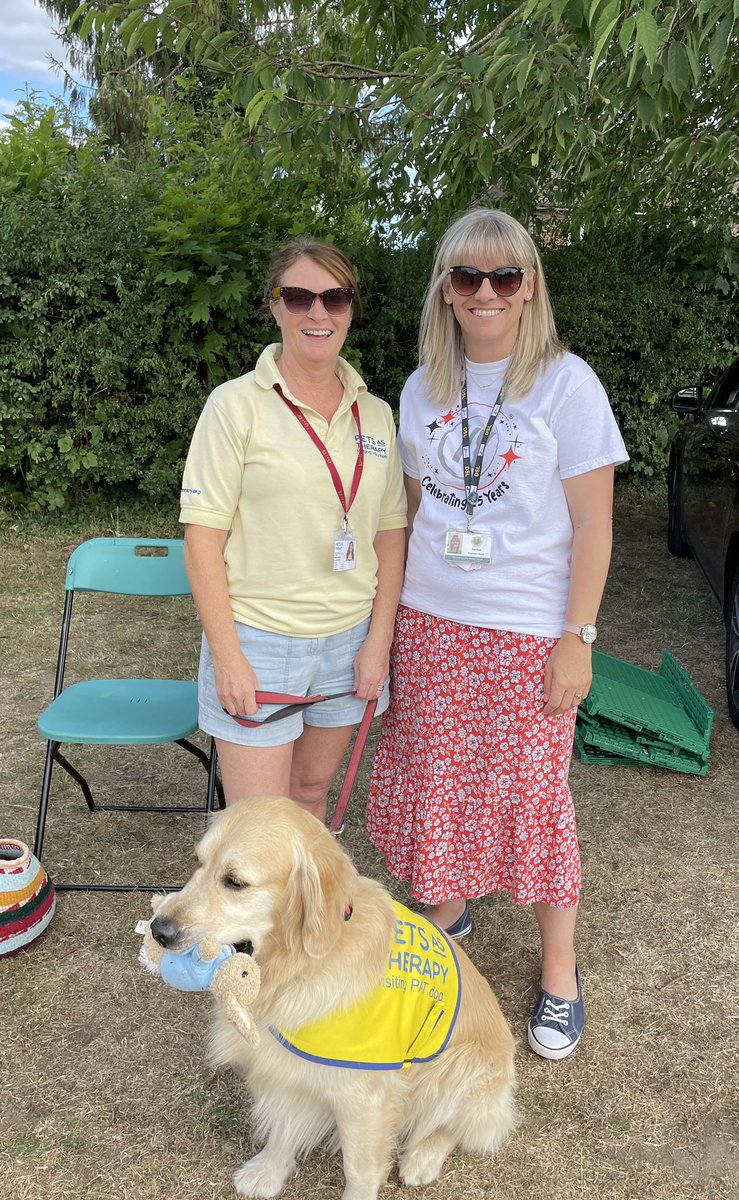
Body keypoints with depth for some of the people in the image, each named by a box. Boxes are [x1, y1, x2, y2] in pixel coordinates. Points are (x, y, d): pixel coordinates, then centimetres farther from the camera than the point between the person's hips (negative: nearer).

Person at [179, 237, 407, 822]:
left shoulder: (376, 414, 7)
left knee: (313, 789, 18)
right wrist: (227, 656, -13)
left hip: (350, 640, 4)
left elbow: (391, 531, 9)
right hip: (258, 642, -4)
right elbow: (202, 536, -10)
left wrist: (379, 640, 1)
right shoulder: (236, 404, -7)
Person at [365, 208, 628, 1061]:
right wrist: (393, 614, 8)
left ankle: (560, 974, 23)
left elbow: (592, 524, -9)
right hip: (429, 621, 4)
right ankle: (446, 910, 40)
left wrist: (578, 638, -12)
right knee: (436, 779, 14)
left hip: (526, 631, -4)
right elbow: (412, 509, 10)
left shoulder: (565, 384, -9)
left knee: (530, 794, 4)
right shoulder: (422, 387, 5)